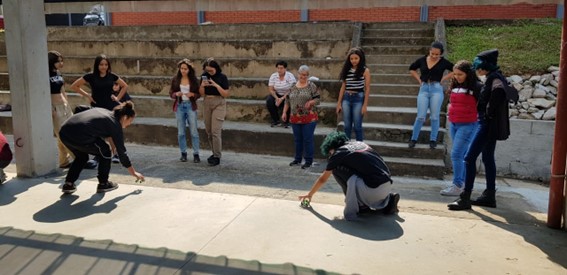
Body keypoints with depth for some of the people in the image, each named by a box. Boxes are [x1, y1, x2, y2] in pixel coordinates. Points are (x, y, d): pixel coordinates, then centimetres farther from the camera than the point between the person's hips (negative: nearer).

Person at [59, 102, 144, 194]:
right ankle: (103, 184, 21)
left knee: (81, 156, 31)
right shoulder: (115, 125, 6)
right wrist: (133, 172, 20)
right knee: (105, 152, 16)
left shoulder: (102, 111, 25)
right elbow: (121, 151, 11)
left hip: (64, 131, 7)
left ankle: (68, 184, 25)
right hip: (79, 136, -7)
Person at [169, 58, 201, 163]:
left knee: (194, 131, -2)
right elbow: (171, 93, 5)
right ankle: (183, 153, 18)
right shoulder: (175, 79, 2)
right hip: (179, 106, 1)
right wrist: (176, 94, -15)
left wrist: (192, 94, -17)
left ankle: (196, 154, 4)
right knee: (181, 132, 6)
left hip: (191, 106, -1)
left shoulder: (193, 79, 0)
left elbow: (199, 94, 3)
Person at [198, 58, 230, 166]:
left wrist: (216, 85, -22)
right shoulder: (204, 76, 4)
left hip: (218, 104, -5)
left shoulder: (222, 77, -8)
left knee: (215, 131, -11)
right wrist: (202, 85, -14)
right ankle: (215, 152, 26)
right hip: (207, 104, 5)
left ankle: (217, 157, -4)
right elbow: (201, 93, 5)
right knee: (208, 131, 11)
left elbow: (226, 94, -11)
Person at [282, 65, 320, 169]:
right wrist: (284, 112, 7)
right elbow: (287, 101, 13)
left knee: (308, 139, -1)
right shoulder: (292, 86, 9)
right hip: (295, 118, 4)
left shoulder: (311, 86, -3)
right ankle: (298, 158, 26)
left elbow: (318, 98, -4)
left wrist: (311, 102, -23)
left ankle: (308, 160, 9)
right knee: (297, 139, 12)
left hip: (309, 118, -4)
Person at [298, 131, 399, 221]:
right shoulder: (360, 144, 21)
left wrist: (309, 195, 34)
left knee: (336, 169, 7)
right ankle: (387, 201, 18)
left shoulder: (338, 153, 4)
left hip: (373, 190, -7)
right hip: (388, 186, 7)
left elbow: (322, 179, 17)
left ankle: (354, 207, 8)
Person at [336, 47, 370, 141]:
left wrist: (365, 105, -8)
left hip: (358, 99, -4)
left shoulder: (365, 70, -4)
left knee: (357, 126, 1)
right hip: (346, 99, 4)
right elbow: (343, 87, 10)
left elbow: (367, 89, -4)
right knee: (347, 126, 8)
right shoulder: (347, 70, 7)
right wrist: (339, 103, 7)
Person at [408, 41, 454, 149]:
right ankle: (413, 139, 11)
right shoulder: (422, 60, 4)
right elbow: (412, 69, 19)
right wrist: (419, 79, 8)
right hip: (424, 89, 1)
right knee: (420, 116, 0)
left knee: (434, 116, 3)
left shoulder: (443, 62, -2)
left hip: (436, 89, -1)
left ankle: (433, 140, 14)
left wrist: (443, 78, -1)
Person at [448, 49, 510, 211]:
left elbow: (498, 90, -32)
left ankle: (465, 198, -8)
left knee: (469, 158, -10)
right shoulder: (494, 78, 14)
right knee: (488, 158, 15)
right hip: (489, 124, 11)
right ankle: (489, 196, 23)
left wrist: (489, 112, -21)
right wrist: (487, 114, 8)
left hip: (488, 124, -11)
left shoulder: (494, 78, -15)